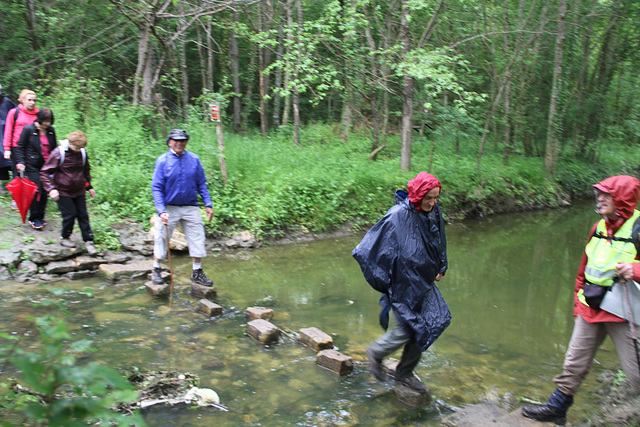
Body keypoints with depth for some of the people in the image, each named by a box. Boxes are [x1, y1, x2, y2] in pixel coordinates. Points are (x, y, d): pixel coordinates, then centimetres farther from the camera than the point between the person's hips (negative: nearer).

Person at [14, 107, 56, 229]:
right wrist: (20, 162, -12)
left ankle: (40, 217, 18)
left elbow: (54, 148, 18)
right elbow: (20, 147, -2)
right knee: (37, 191, -9)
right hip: (33, 166, -4)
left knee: (45, 192, 4)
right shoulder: (28, 129, -6)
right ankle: (34, 219, 4)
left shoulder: (51, 130, 7)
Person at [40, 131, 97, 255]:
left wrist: (89, 187, 18)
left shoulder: (82, 153, 0)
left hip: (79, 191, 4)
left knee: (83, 215, 4)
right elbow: (45, 172, -11)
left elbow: (86, 170, 18)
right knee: (70, 215, -3)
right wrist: (51, 188, -21)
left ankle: (88, 241, 10)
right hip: (63, 192, -4)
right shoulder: (58, 153, -15)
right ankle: (64, 238, 21)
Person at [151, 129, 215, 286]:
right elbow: (156, 188, -7)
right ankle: (156, 270, 27)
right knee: (162, 239, 5)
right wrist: (161, 211, -17)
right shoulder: (162, 161, -6)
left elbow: (201, 184, 9)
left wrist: (208, 204, 1)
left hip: (191, 207, 3)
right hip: (169, 207, -2)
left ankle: (197, 272, 18)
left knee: (197, 238, 3)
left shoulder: (194, 159, 2)